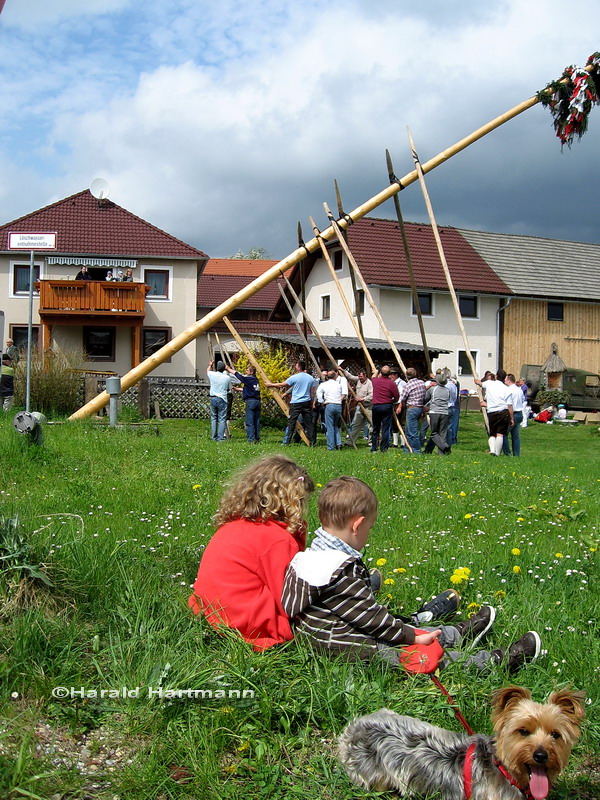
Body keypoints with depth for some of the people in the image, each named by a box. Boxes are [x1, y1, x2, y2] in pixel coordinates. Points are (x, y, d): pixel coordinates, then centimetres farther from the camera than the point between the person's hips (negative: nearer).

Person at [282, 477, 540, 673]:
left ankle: (460, 632, 39)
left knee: (409, 630, 22)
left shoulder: (313, 555, 2)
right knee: (430, 654, -1)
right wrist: (412, 638, -7)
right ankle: (495, 661, 9)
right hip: (355, 651, -10)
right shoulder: (342, 573, -29)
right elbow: (371, 617, -21)